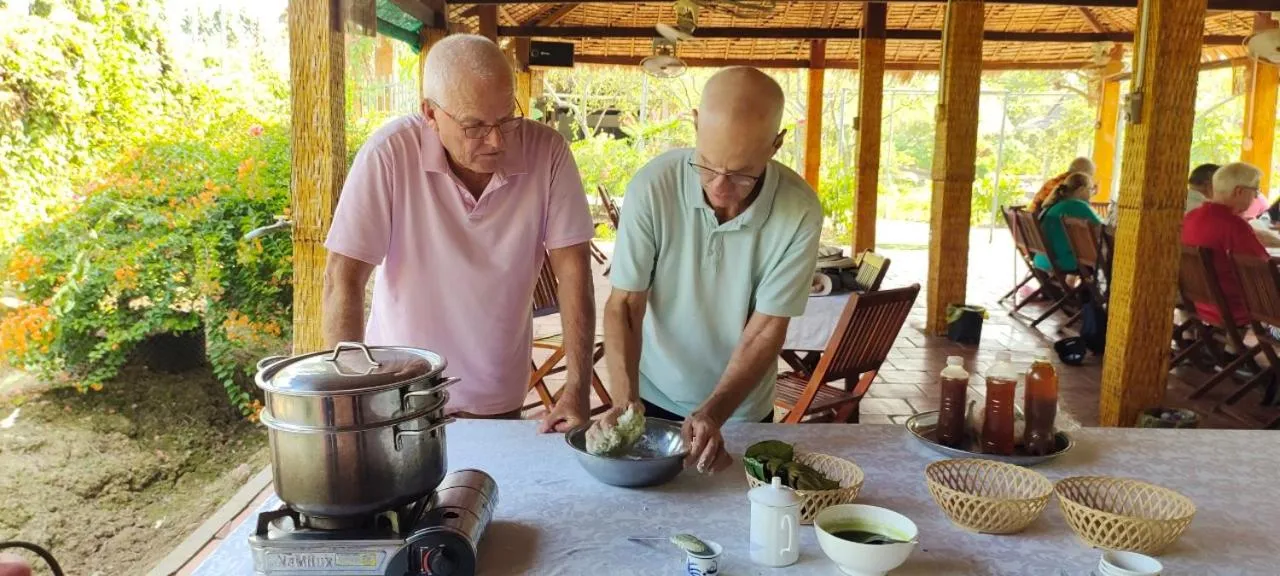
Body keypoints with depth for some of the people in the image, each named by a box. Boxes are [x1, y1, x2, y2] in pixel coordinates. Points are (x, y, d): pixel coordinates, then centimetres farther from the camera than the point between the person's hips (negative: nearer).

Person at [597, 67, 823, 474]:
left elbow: (765, 331, -18)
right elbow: (623, 306, -18)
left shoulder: (800, 212, -22)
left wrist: (714, 414, -28)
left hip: (742, 410, 0)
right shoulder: (652, 186, -23)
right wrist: (624, 401, -29)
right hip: (652, 399, 0)